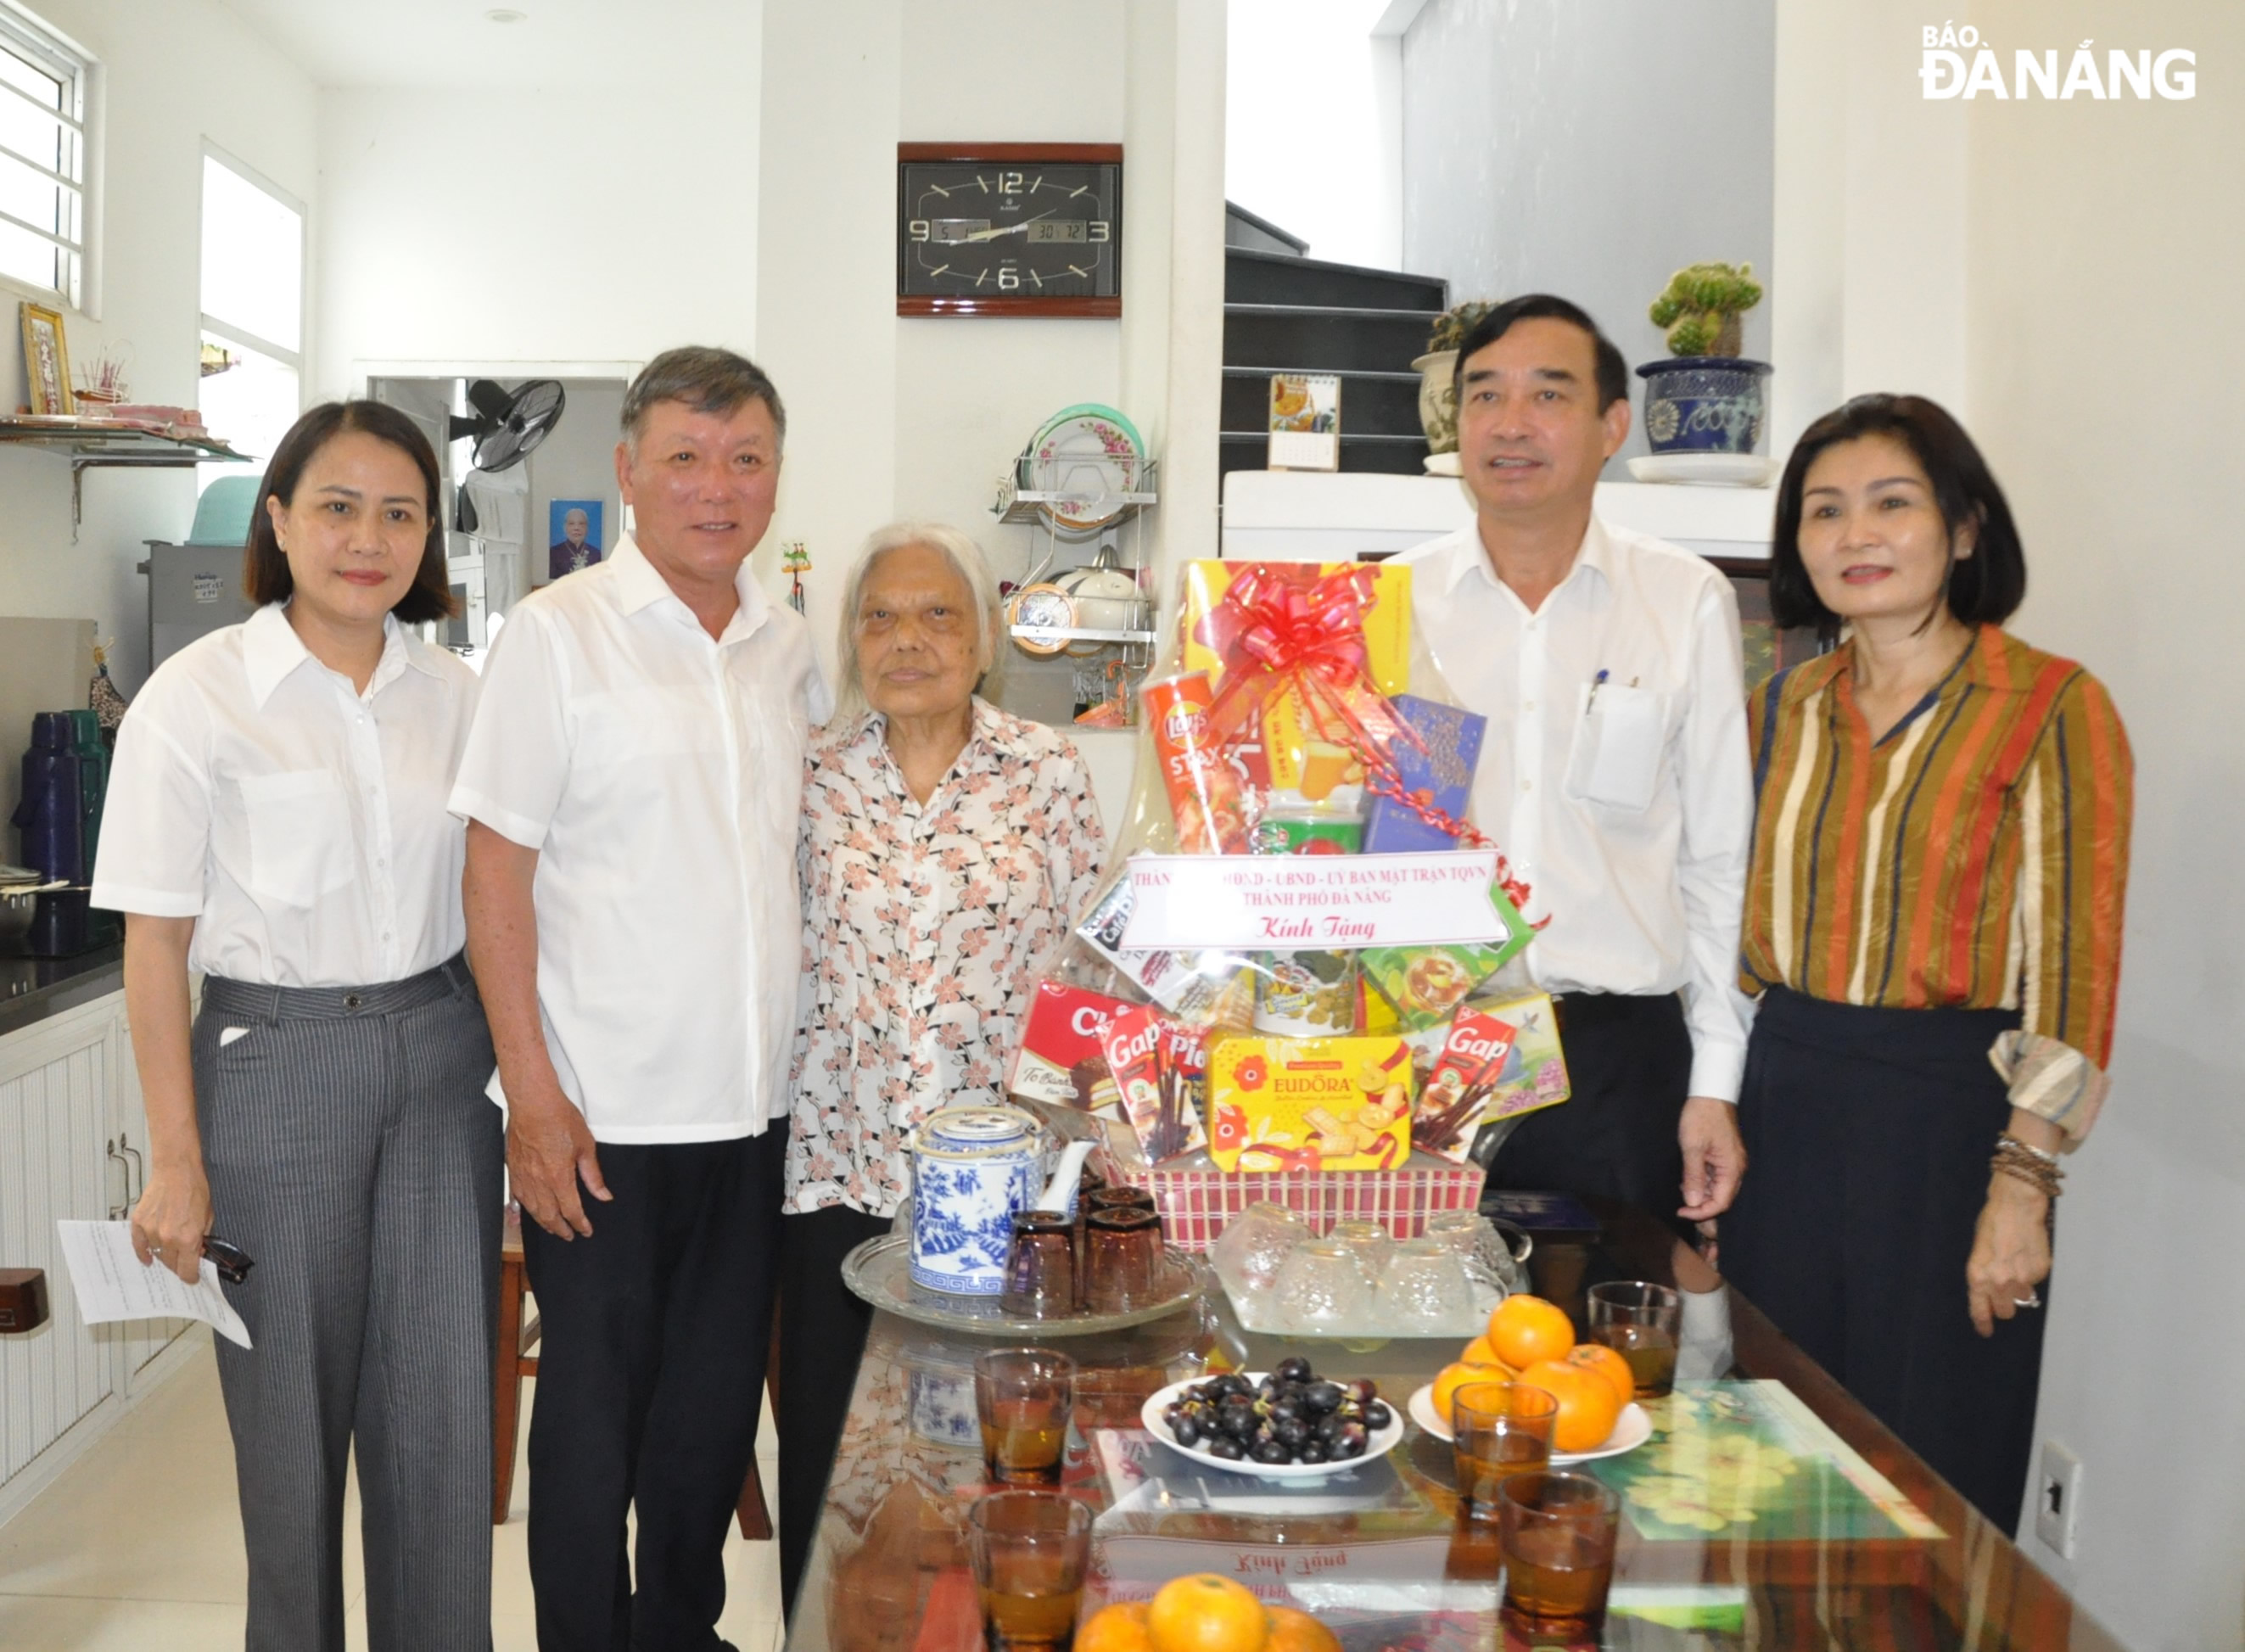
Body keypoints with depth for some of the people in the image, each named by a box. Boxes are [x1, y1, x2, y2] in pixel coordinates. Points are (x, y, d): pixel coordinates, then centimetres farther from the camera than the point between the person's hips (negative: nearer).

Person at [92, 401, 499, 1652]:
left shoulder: (457, 694, 5)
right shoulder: (199, 695, -6)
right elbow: (157, 941, -6)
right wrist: (178, 1160, -8)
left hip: (440, 1061, 3)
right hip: (277, 1065, -3)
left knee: (446, 1416, 8)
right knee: (293, 1417, 9)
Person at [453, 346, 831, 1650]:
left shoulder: (790, 644, 8)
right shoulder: (560, 633, -8)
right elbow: (498, 873, -10)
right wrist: (535, 1096, -14)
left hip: (755, 1105, 5)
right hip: (603, 1114, -5)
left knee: (717, 1406, 17)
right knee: (591, 1413, 9)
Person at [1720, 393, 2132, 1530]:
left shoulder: (2052, 709, -7)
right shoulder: (1784, 710, 9)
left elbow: (2073, 965, -10)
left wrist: (2023, 1182, -15)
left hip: (1949, 1109, -5)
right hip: (1784, 1105, 5)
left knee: (1927, 1471, 7)